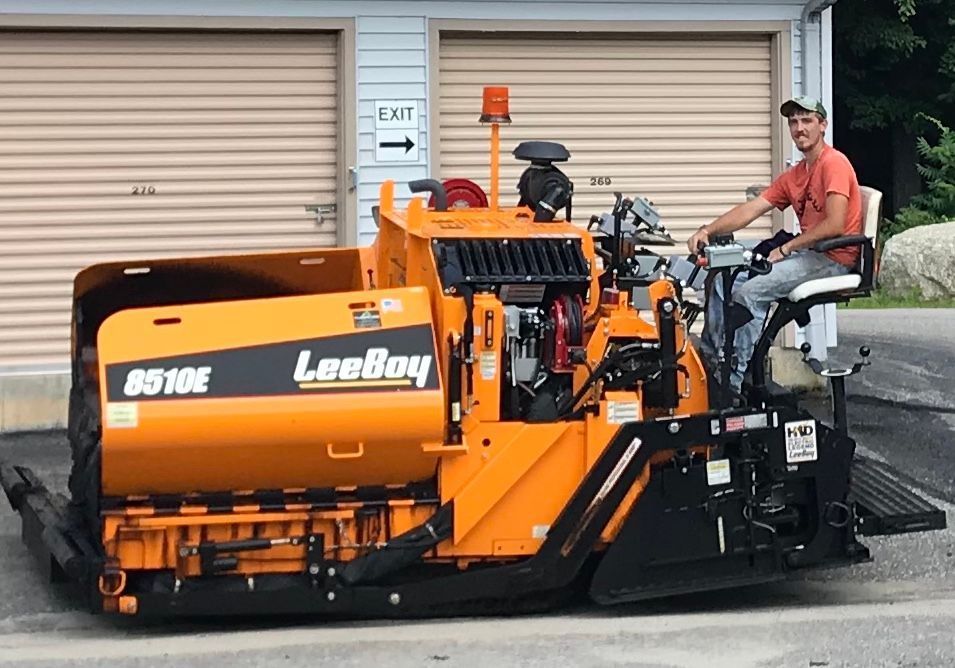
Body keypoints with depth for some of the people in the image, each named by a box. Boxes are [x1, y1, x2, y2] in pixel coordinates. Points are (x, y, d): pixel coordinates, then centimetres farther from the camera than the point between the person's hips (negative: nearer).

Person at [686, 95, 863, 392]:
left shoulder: (834, 164, -12)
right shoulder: (793, 176, 16)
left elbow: (835, 225, -23)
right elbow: (750, 210, 10)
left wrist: (786, 249, -16)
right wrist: (708, 230, -6)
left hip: (833, 258, -10)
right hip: (808, 253, 10)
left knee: (750, 292, -24)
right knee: (724, 281, 3)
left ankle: (735, 382, -22)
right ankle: (709, 359, 1)